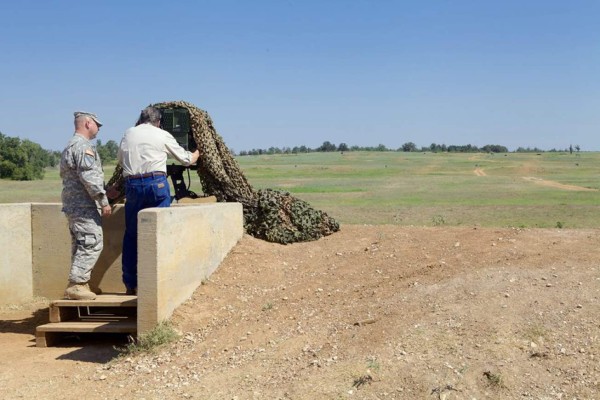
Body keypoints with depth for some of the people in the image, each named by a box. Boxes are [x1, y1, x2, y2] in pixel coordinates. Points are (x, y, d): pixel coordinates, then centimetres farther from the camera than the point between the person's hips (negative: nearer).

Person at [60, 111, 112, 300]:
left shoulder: (69, 147, 21)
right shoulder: (83, 146, -12)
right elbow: (89, 177, -21)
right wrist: (104, 201, -18)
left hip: (72, 203, 11)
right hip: (84, 205, -11)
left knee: (81, 245, 12)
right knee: (92, 243, -11)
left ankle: (78, 284, 14)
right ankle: (76, 284, -13)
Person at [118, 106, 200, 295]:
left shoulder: (128, 134, 14)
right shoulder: (162, 135, 5)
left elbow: (120, 159, 24)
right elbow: (186, 159, 15)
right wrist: (197, 153, 36)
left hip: (132, 185, 3)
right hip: (156, 183, -3)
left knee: (131, 235, 11)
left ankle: (130, 284, 15)